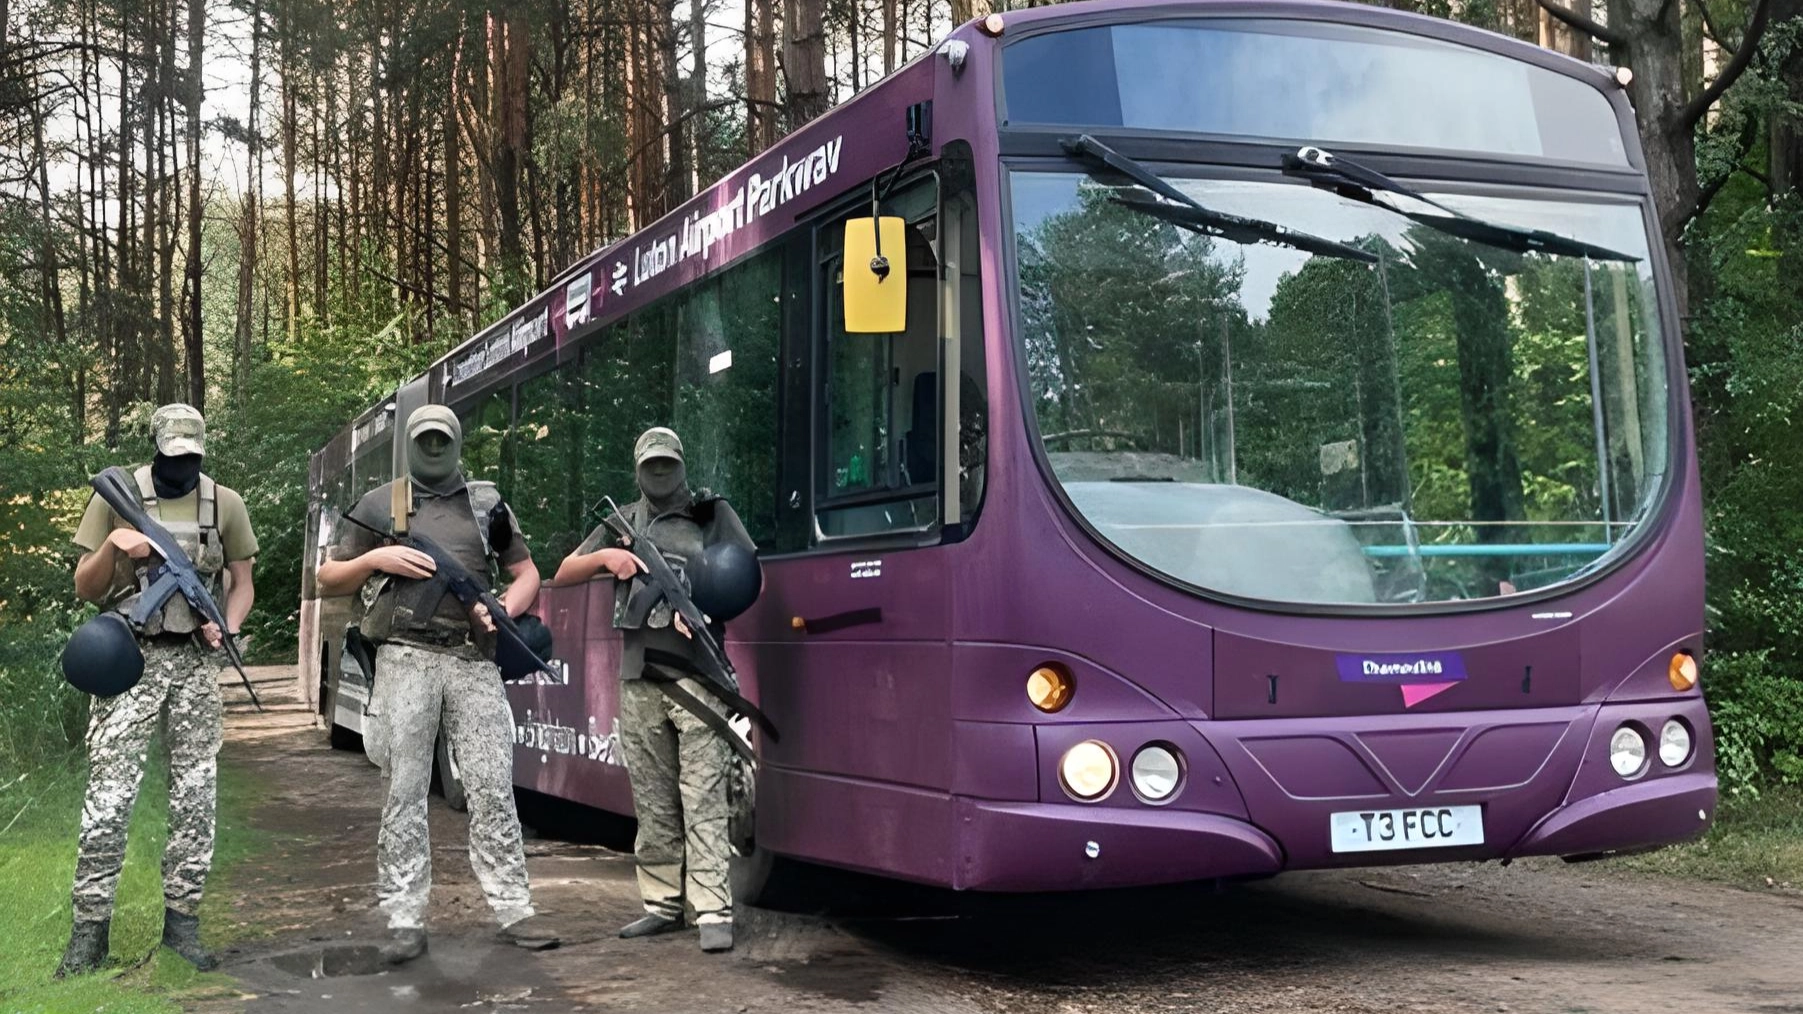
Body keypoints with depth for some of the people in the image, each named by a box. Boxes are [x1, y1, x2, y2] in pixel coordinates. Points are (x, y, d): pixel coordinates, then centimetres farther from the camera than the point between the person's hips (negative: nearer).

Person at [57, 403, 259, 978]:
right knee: (109, 799, -6)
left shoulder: (225, 505, 6)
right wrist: (113, 547, -16)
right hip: (130, 658, -2)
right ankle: (90, 927, 1)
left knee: (195, 797, 3)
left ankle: (182, 920, 12)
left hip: (196, 663, 2)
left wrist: (225, 627, -6)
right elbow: (84, 589, 3)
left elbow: (242, 584, 14)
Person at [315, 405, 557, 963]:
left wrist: (503, 611, -3)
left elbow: (527, 573, 17)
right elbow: (328, 579, 13)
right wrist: (376, 559, -5)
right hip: (406, 660, -1)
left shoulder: (487, 504, 14)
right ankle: (405, 921, 2)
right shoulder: (380, 504, 11)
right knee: (405, 792, -1)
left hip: (474, 662, 1)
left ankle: (514, 910, 4)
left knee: (493, 788, 0)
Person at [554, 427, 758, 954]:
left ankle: (714, 911, -13)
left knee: (703, 796, -11)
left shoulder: (713, 513, 9)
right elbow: (564, 574, 18)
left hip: (695, 671, -4)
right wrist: (606, 556, -2)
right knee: (653, 801, 8)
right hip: (638, 678, 4)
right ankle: (664, 904, 15)